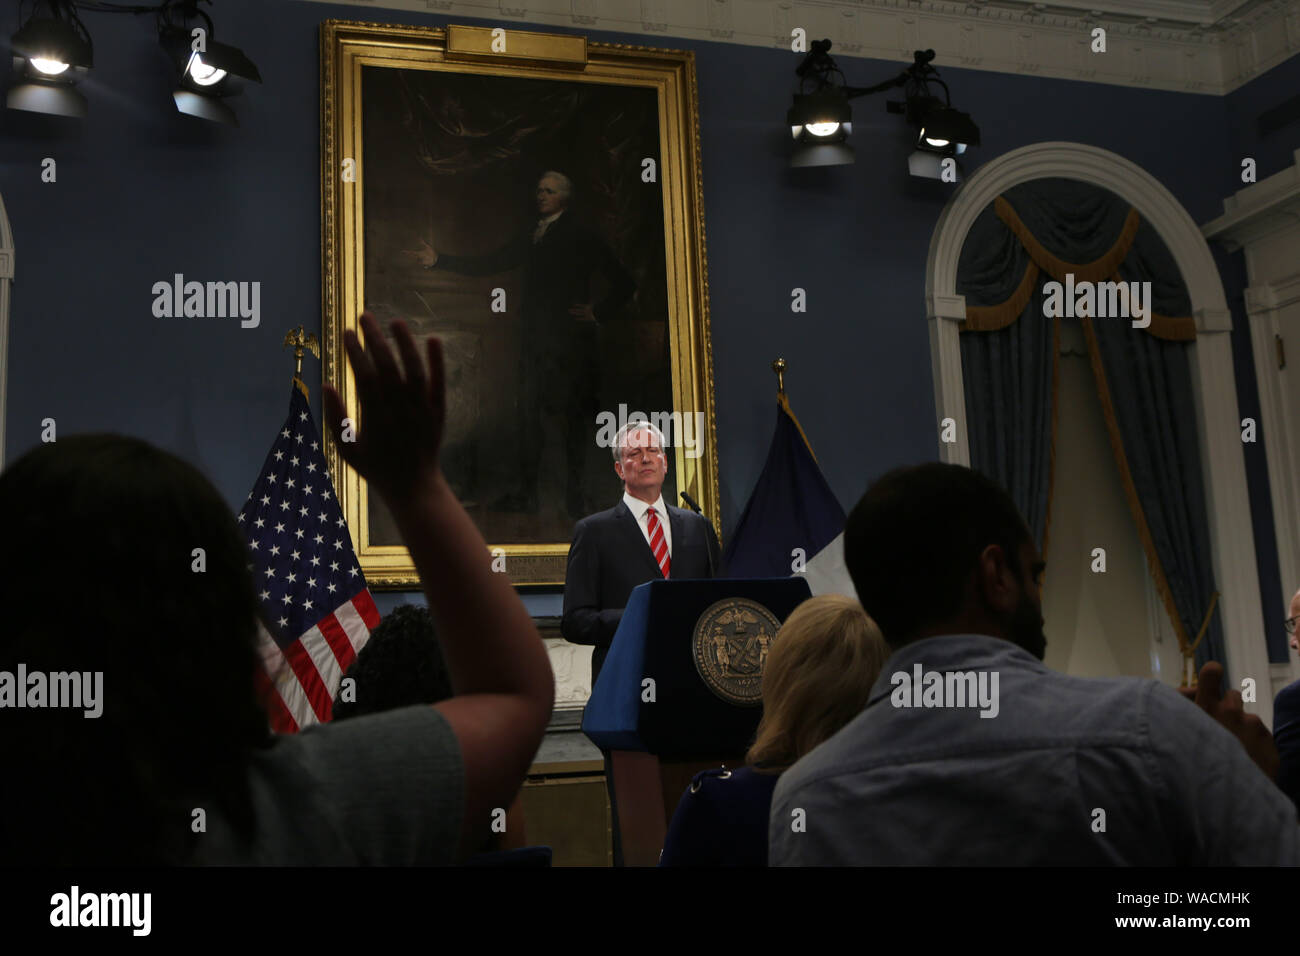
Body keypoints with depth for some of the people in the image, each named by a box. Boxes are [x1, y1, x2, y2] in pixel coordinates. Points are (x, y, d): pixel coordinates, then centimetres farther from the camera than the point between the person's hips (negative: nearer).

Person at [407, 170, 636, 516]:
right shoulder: (530, 238, 17)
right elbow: (487, 265, 16)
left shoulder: (581, 238, 0)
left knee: (572, 417, 0)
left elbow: (624, 282, 1)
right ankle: (527, 493, 13)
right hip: (534, 341, 6)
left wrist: (599, 313, -6)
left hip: (569, 341, -6)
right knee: (529, 415, 6)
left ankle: (575, 496, 8)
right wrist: (439, 260, 10)